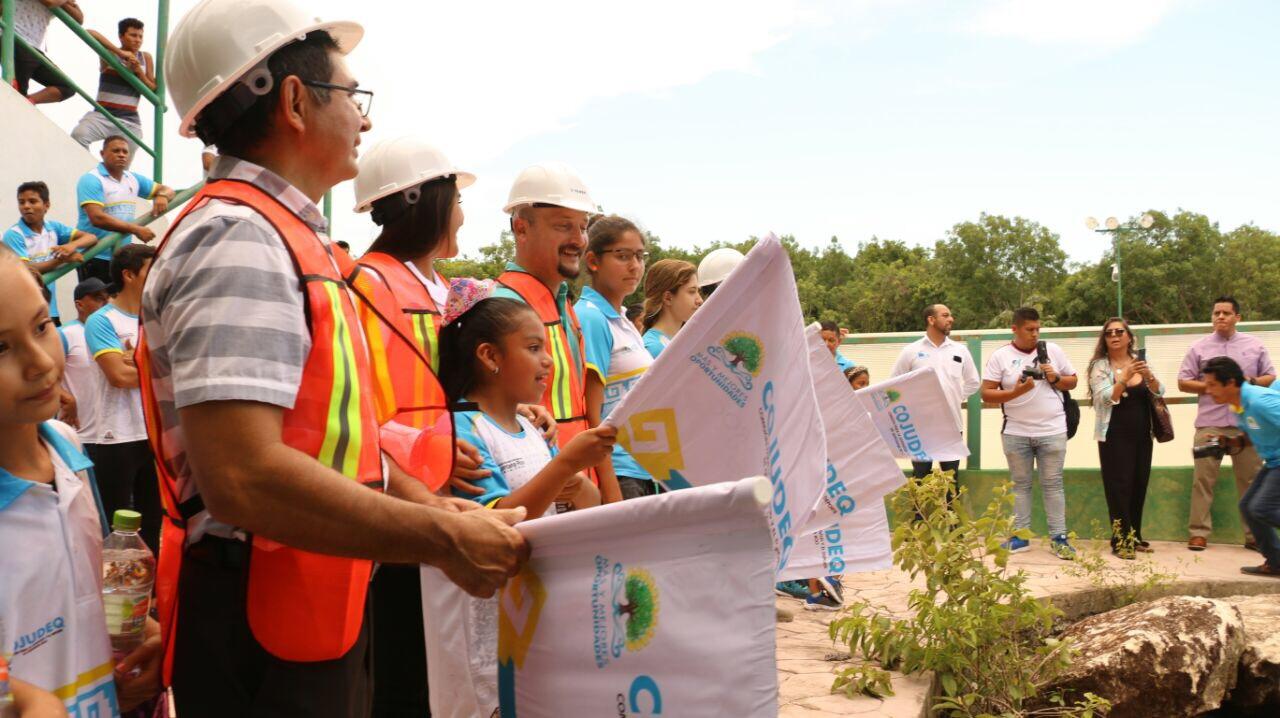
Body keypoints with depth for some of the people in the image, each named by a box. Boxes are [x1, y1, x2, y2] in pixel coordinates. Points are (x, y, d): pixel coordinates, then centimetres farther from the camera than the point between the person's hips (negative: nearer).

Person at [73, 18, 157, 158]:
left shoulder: (145, 58, 9)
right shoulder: (110, 53, -1)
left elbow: (153, 92, 8)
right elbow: (89, 34, -19)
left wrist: (139, 72, -10)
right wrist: (120, 53, -24)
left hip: (130, 121, 3)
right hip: (103, 115, -3)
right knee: (78, 135, -29)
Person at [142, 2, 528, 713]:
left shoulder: (287, 238, 12)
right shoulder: (237, 237, -19)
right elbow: (243, 477, -31)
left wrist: (423, 501, 10)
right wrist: (442, 539, -23)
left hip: (319, 610, 9)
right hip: (262, 629, -9)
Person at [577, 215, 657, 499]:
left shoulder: (624, 323, 14)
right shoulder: (590, 318, -12)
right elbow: (591, 417, -16)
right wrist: (611, 492, -18)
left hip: (645, 473, 8)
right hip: (618, 474, -8)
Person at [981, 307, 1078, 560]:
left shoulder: (1053, 350, 4)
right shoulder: (1000, 356, -2)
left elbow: (1073, 381, 12)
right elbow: (986, 394, -5)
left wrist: (1056, 379, -9)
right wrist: (1016, 391, -19)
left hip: (1052, 431, 0)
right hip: (1016, 433, 0)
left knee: (1053, 484, 2)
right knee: (1020, 484, 8)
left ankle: (1059, 537, 6)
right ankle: (1020, 536, 15)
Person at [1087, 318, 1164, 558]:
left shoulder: (1140, 361, 9)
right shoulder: (1100, 366, -4)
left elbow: (1159, 392, 2)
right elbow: (1106, 399, -15)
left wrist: (1148, 375, -18)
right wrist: (1125, 376, -27)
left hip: (1142, 435, 5)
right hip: (1115, 436, -5)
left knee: (1139, 485, 8)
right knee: (1119, 487, -7)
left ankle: (1134, 536, 20)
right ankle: (1120, 541, -5)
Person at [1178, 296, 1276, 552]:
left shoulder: (1255, 345, 10)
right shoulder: (1199, 347, 6)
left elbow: (1271, 377, 11)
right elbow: (1183, 383, 5)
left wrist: (1250, 382, -9)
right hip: (1209, 424, -1)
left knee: (1251, 479, 5)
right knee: (1203, 479, -2)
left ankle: (1254, 534, 12)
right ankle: (1199, 532, 3)